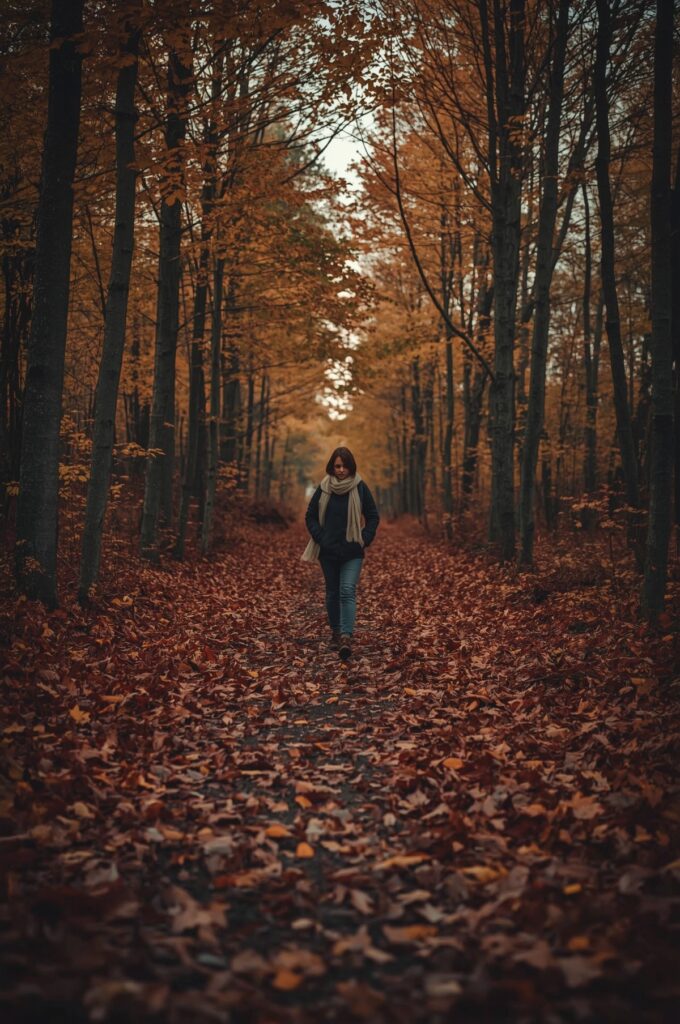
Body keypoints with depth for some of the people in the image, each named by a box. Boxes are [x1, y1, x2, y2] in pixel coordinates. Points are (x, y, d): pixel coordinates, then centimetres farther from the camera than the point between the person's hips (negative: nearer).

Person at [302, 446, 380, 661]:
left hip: (352, 552, -2)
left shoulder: (360, 488, -4)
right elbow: (310, 517, 7)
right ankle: (335, 631, 27)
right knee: (332, 592, 12)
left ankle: (346, 637, -21)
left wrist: (364, 540, -5)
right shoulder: (324, 488, -1)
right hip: (328, 552, 2)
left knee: (348, 592, -14)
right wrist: (320, 538, -5)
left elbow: (373, 517, 4)